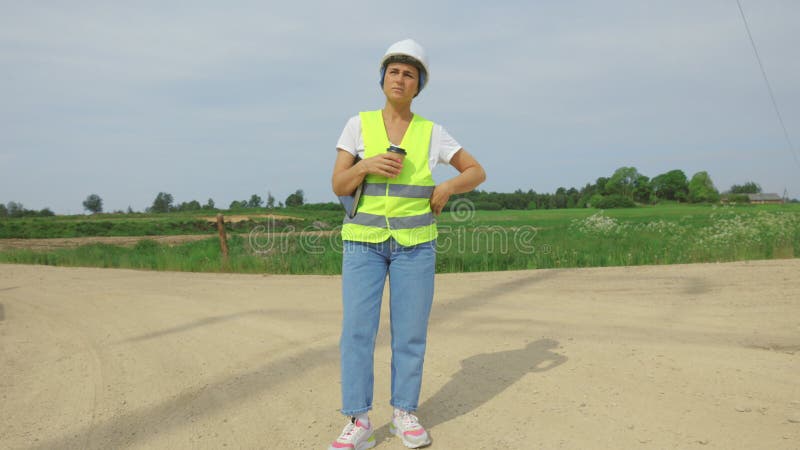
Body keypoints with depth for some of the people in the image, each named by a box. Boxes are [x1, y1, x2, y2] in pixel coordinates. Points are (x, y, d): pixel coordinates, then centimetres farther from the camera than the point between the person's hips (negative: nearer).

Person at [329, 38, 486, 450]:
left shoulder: (431, 132, 3)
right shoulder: (358, 125, 2)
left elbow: (477, 172, 9)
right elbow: (339, 186, -1)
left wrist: (446, 188, -11)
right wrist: (367, 165, -21)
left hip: (414, 242, 1)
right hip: (364, 240, 0)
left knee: (411, 332, 1)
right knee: (357, 330, -7)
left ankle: (404, 414, 17)